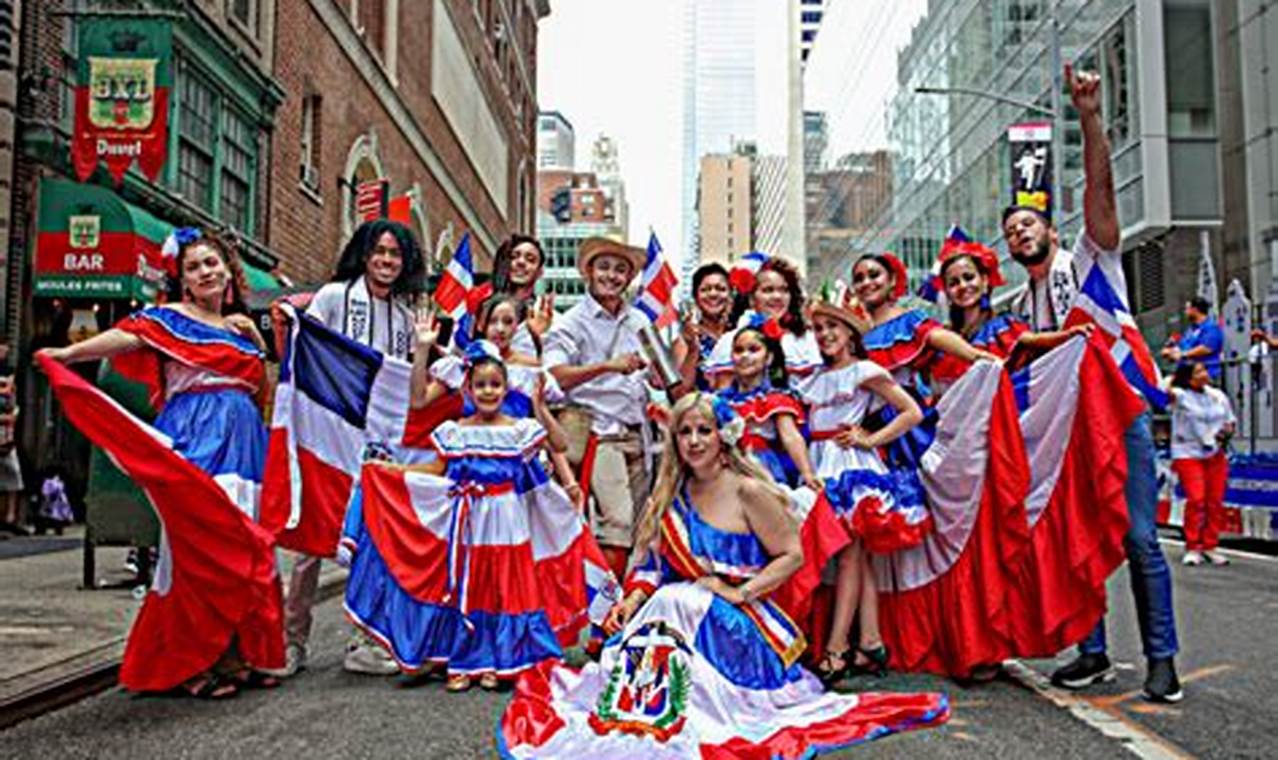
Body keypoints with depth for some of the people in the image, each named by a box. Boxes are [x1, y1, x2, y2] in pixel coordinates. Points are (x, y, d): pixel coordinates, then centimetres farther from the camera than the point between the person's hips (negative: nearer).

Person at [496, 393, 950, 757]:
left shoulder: (748, 491, -7)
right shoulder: (671, 495, 11)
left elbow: (792, 555, -7)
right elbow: (654, 565, 12)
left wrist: (738, 593, -14)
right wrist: (631, 601, -7)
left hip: (736, 620, -5)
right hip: (680, 607, 5)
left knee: (673, 605, -31)